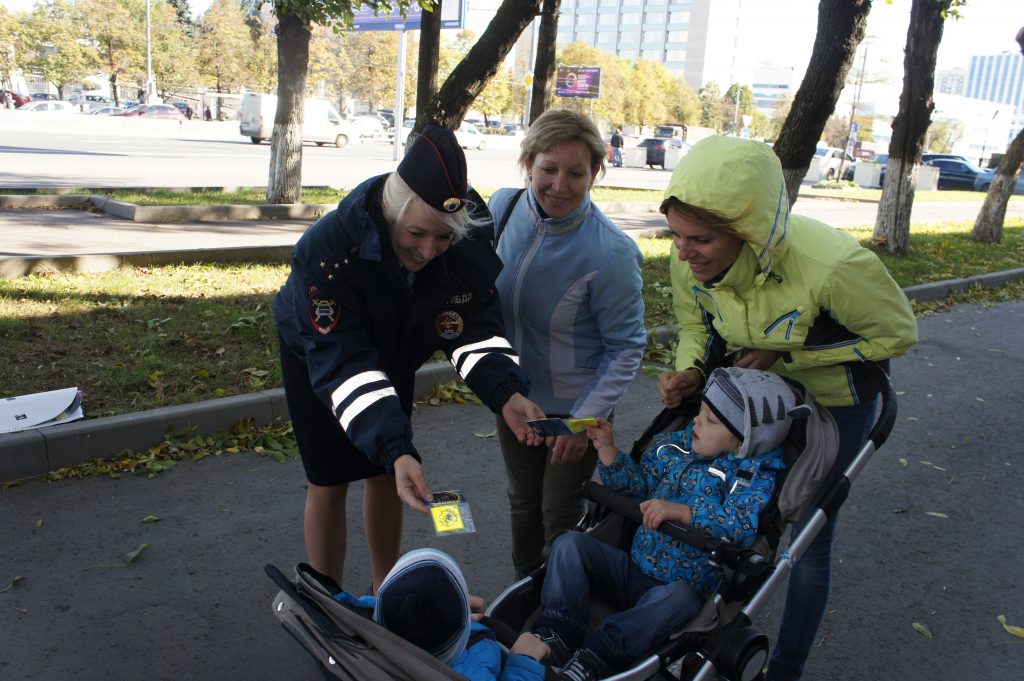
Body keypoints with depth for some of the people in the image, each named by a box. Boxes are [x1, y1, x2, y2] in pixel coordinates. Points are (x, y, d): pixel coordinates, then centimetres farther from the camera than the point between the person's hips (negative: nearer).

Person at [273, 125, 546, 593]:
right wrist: (395, 449, -54)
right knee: (328, 483, 1)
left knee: (385, 474, 13)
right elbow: (342, 364, -44)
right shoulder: (326, 248, -41)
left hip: (394, 356, 4)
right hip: (317, 354, -3)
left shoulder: (467, 246, -30)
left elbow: (474, 327, -21)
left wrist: (506, 392, -40)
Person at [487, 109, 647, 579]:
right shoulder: (504, 207, -13)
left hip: (574, 408, -5)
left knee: (560, 516, 13)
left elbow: (627, 347, -17)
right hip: (513, 395, 5)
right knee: (523, 504, 24)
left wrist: (587, 418, -19)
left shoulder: (610, 253, -27)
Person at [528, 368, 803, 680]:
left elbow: (740, 525, -27)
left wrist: (680, 511, -35)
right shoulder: (676, 446, 7)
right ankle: (556, 633, -24)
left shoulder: (754, 476, -10)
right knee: (570, 543, -10)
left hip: (684, 586, -6)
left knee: (679, 597, -40)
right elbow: (638, 483, 16)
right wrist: (607, 448, 2)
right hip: (632, 568, 6)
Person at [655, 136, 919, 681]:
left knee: (810, 539, 7)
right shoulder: (691, 260, -25)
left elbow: (898, 333, -20)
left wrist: (785, 354, -27)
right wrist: (691, 371, -26)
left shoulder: (831, 265, -40)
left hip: (834, 399, -4)